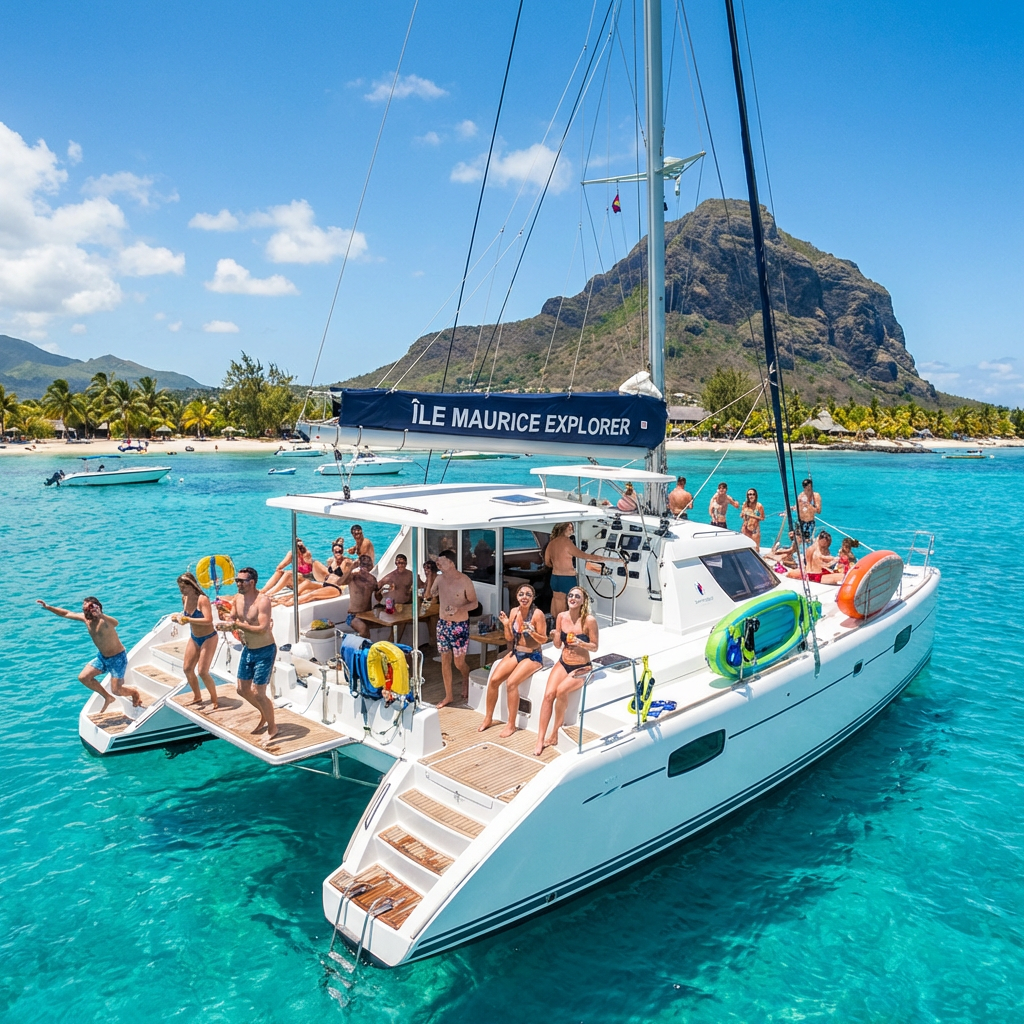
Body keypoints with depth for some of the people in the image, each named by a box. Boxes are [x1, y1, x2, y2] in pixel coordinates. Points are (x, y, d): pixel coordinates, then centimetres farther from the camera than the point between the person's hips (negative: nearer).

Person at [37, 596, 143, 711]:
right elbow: (66, 614, 7)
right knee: (83, 677, 1)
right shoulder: (85, 618, -5)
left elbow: (115, 623, -48)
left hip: (117, 657, -8)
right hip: (102, 656, 8)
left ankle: (134, 691, 27)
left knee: (117, 691, -8)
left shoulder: (104, 621, -29)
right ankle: (107, 698, 18)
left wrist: (101, 615, -63)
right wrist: (47, 606, 6)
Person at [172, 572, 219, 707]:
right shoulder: (184, 598, -3)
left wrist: (188, 619, -35)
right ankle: (197, 697, 32)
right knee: (187, 669, 11)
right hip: (194, 638, 8)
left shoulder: (202, 599, -25)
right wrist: (179, 617, -8)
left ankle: (214, 699, 12)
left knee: (203, 672, -9)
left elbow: (208, 620, -35)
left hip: (208, 638, -8)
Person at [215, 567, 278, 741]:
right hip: (247, 650, 8)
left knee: (258, 693, -6)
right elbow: (231, 620, 8)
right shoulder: (237, 599, 0)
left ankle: (272, 727, 16)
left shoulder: (262, 600, -23)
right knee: (243, 690, 16)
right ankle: (265, 715, 40)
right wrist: (225, 623, -16)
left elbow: (262, 629, -31)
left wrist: (236, 624, -32)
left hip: (264, 651, -8)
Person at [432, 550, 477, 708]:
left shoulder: (465, 581, -16)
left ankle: (466, 679, 37)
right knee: (445, 661, 9)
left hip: (460, 625, -5)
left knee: (459, 662, 3)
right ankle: (448, 696, 21)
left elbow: (474, 603, -10)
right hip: (443, 623, 5)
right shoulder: (440, 578, -1)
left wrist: (459, 609, -27)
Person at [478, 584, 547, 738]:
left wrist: (532, 632, -30)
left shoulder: (537, 614, -16)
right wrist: (506, 624, -9)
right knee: (493, 679, -11)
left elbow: (544, 639, -12)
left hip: (533, 657, -6)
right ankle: (488, 718, 7)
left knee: (511, 682, -26)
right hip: (515, 653, 6)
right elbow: (509, 638, 8)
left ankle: (511, 724, -11)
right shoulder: (514, 611, 2)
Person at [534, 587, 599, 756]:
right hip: (563, 663, 4)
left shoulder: (589, 620, -14)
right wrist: (555, 636, -15)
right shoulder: (561, 617, -1)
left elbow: (595, 647, -6)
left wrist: (581, 643, -25)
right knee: (548, 694, -19)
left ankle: (555, 732, -8)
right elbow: (558, 645, 7)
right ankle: (540, 740, -13)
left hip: (581, 667, -4)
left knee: (561, 690, -29)